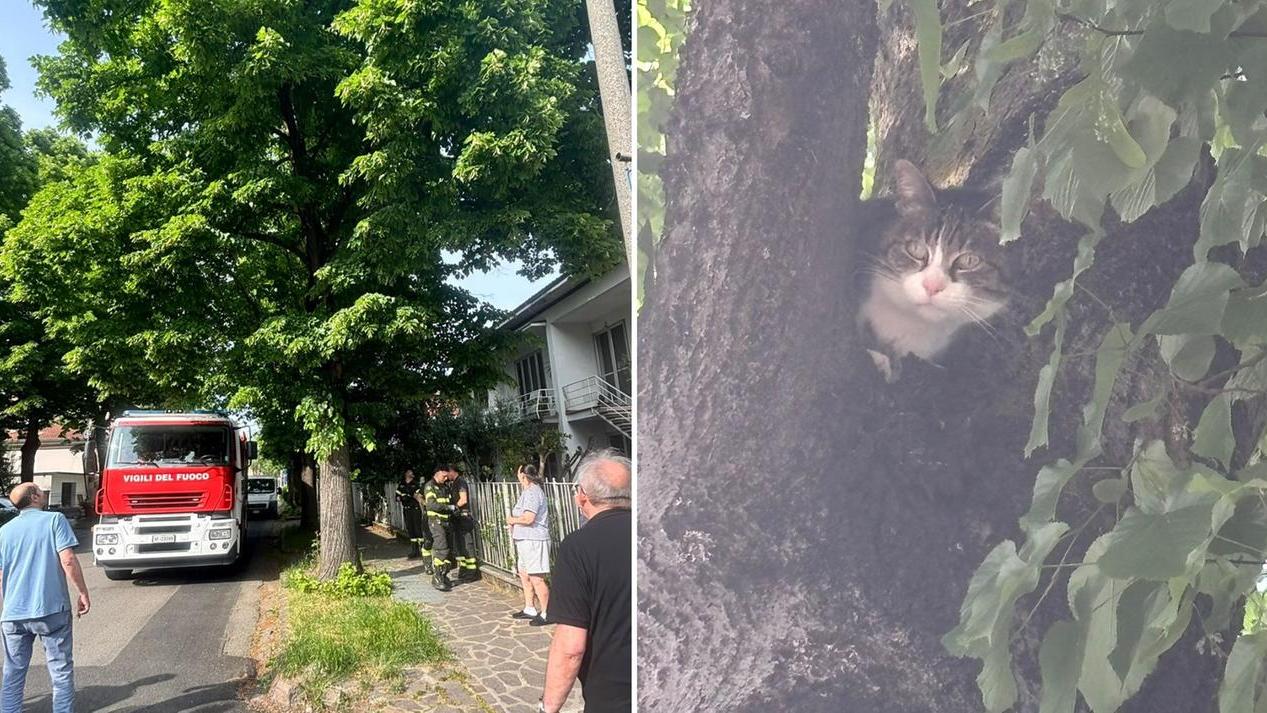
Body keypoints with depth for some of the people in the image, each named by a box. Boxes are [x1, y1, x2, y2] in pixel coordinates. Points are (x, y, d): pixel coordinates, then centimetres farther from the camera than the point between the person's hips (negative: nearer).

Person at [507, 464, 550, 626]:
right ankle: (529, 609, 27)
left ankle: (546, 613, -4)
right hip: (525, 540, 11)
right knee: (524, 576, 18)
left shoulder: (532, 492, -16)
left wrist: (512, 520, -10)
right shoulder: (529, 490, 18)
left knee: (536, 579, -9)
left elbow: (528, 518, -26)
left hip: (533, 541, -11)